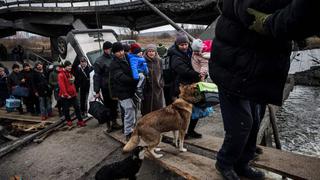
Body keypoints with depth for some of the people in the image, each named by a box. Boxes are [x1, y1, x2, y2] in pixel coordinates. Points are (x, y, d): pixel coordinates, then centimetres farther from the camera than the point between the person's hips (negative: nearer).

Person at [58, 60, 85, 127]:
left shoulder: (70, 73, 13)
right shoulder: (61, 75, -13)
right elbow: (62, 86, -19)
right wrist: (66, 95, -21)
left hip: (73, 94, 7)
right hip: (65, 96, -7)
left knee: (77, 107, 2)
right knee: (66, 109, 7)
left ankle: (80, 121, 6)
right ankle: (68, 121, 23)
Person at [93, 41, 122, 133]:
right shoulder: (99, 61, -7)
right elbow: (97, 76, -8)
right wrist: (97, 91, -11)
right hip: (106, 88, -5)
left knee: (115, 105, 14)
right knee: (108, 106, 4)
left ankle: (114, 122, 29)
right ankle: (108, 125, 16)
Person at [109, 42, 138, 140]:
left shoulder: (127, 59, 12)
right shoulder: (114, 64, -10)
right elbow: (121, 77, -22)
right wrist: (135, 80, -25)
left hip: (131, 90, 8)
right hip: (123, 92, -7)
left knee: (132, 110, 15)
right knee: (129, 111, -13)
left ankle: (131, 129, 31)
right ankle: (128, 133, -1)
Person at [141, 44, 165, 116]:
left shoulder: (159, 61, 8)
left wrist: (161, 83, 8)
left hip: (158, 88, 3)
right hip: (147, 89, -3)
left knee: (158, 109, 7)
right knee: (147, 109, 4)